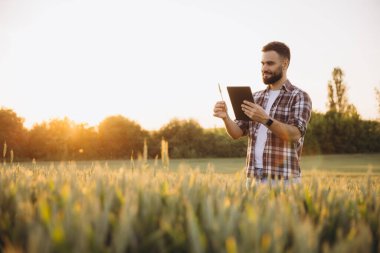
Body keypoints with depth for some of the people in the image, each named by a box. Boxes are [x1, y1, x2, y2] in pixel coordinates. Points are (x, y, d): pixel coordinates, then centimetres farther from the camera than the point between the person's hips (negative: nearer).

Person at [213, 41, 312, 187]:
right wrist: (225, 117, -14)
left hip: (283, 179, -5)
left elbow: (295, 134, -17)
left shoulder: (300, 97, -2)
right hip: (253, 177, 5)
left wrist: (266, 120, -31)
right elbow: (237, 133, 6)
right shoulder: (256, 98, 14)